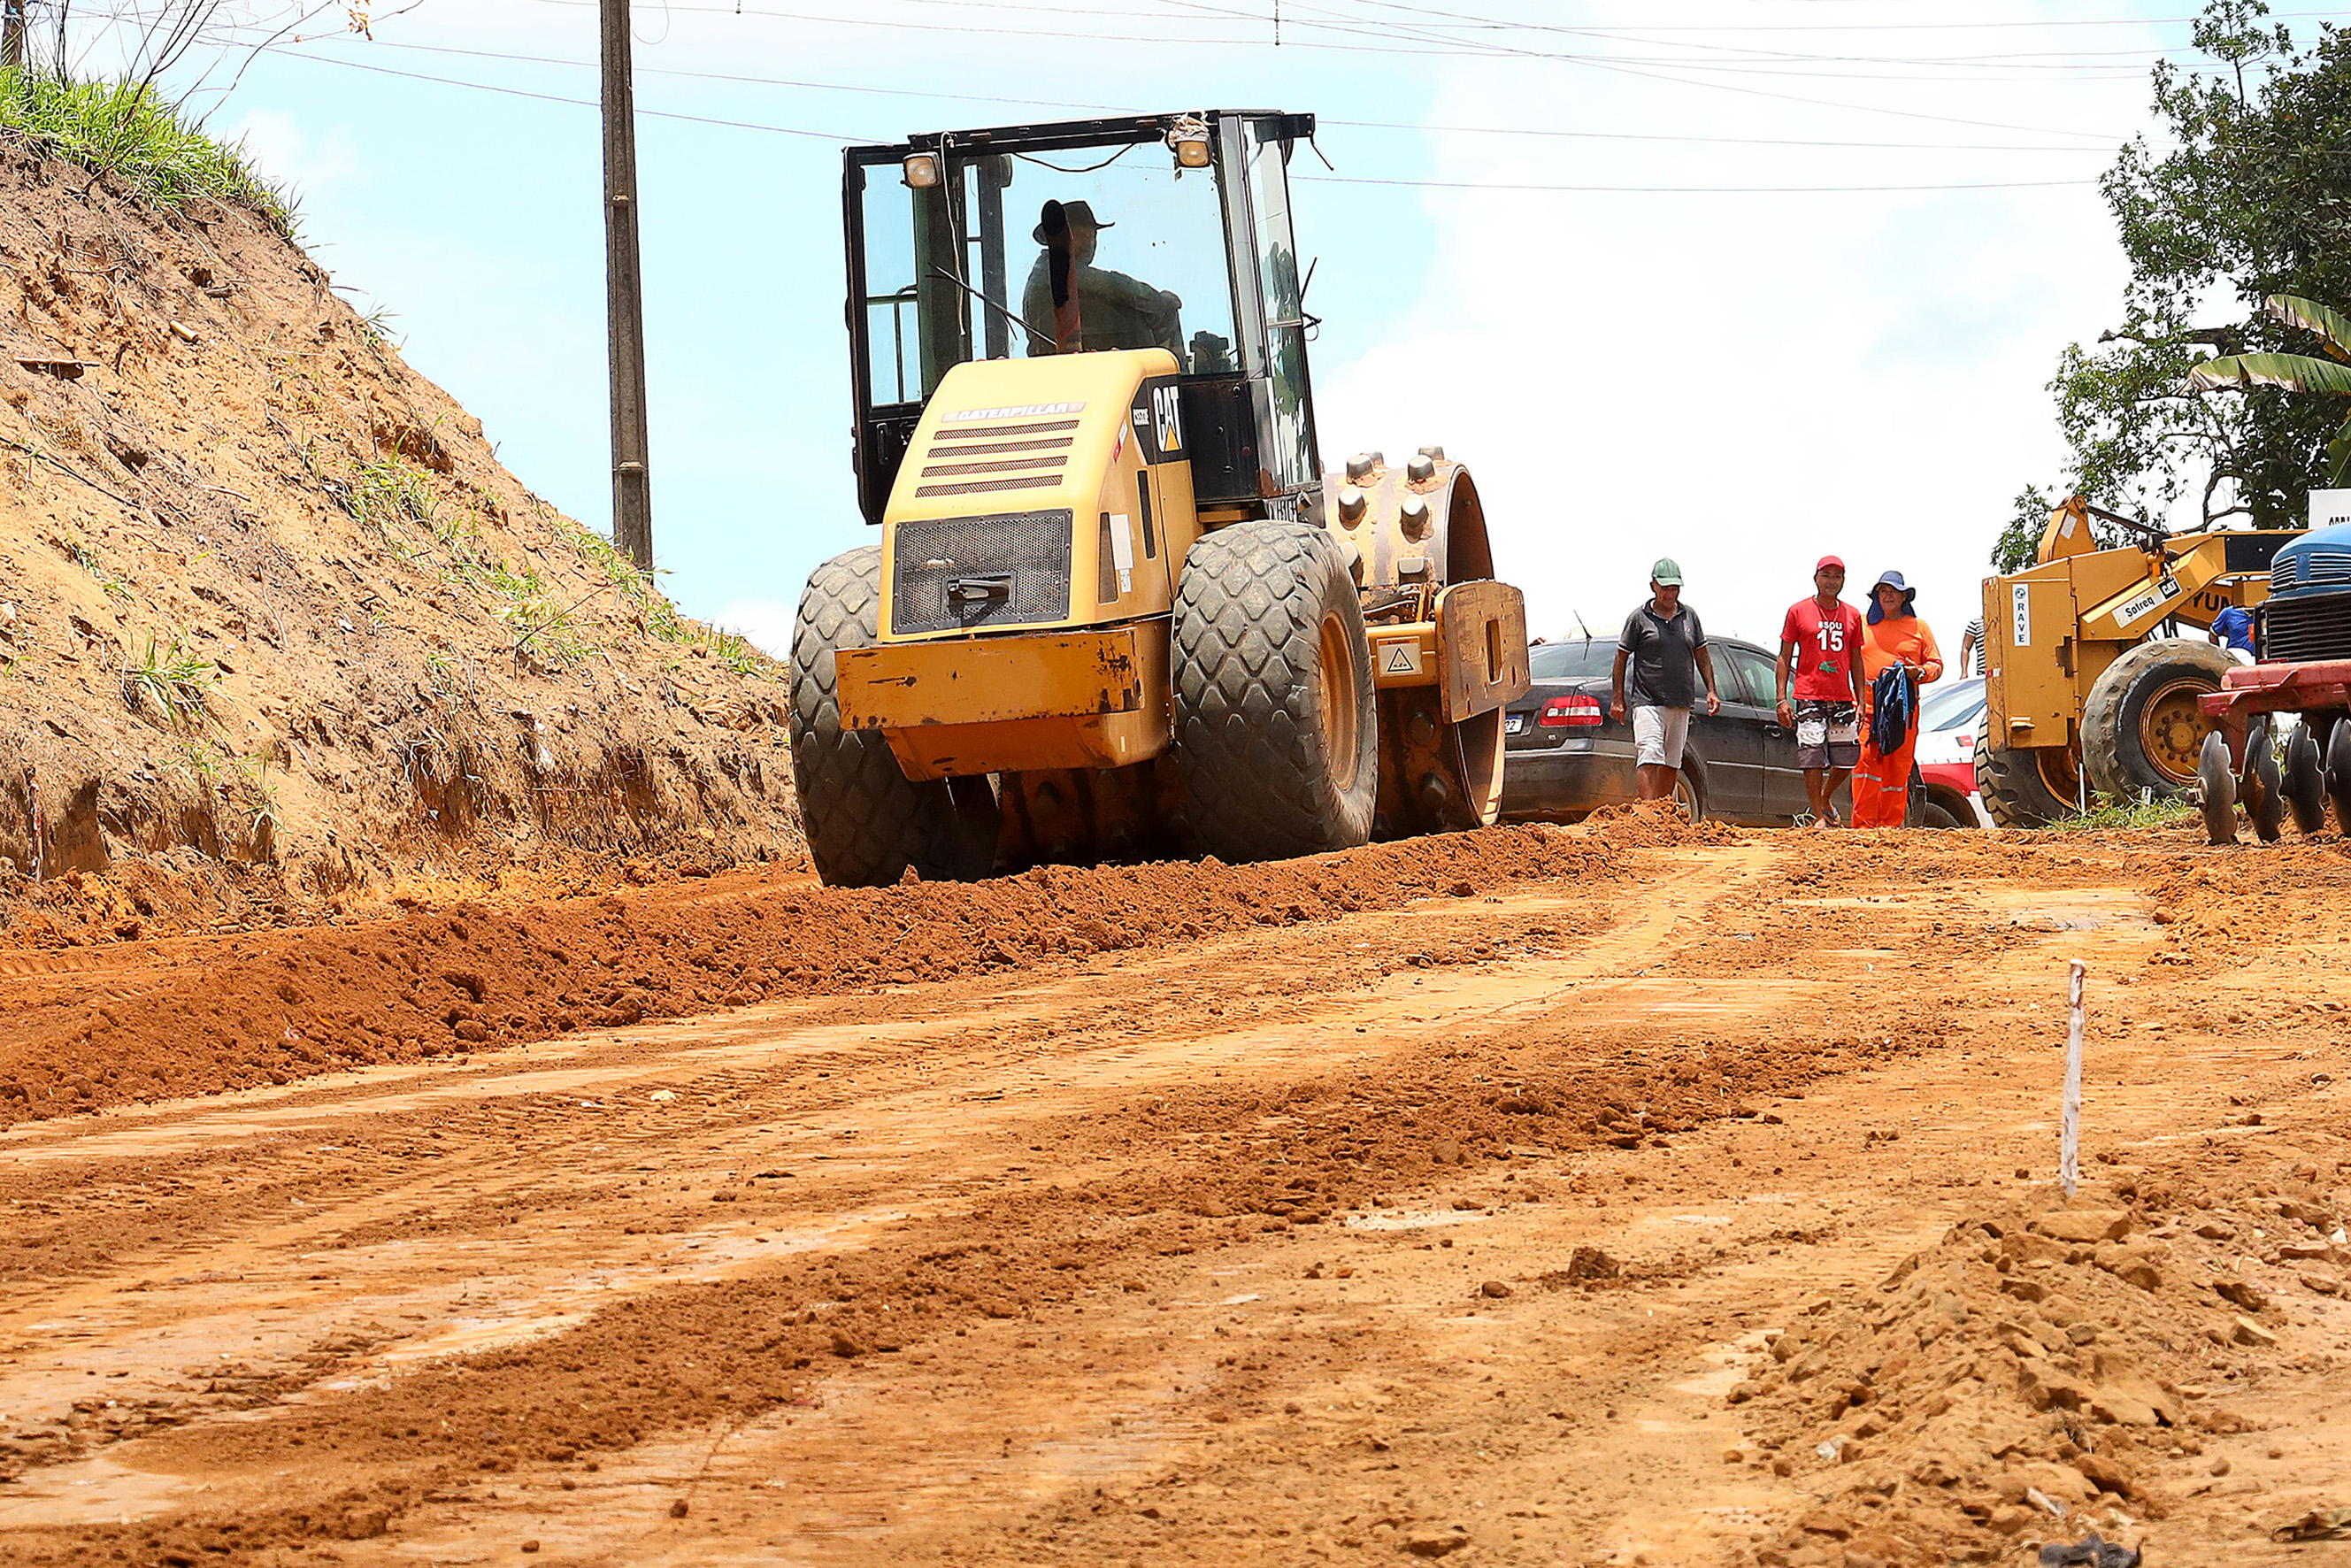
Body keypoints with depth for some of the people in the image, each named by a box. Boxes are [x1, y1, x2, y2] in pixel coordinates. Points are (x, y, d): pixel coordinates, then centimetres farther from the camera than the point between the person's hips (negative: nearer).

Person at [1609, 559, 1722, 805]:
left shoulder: (1689, 616, 12)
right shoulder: (1639, 617, 0)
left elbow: (1702, 655, 20)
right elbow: (1621, 657, 3)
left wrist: (1711, 691, 12)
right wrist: (1618, 698, -1)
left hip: (1681, 703, 5)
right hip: (1648, 700, -5)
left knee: (1671, 763, 8)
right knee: (1650, 757, -16)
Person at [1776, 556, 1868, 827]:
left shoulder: (1852, 616, 12)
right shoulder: (1798, 611, 2)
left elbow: (1856, 661, 16)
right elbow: (1785, 658, 3)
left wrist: (1861, 703, 10)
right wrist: (1782, 699, -5)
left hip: (1843, 700, 4)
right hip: (1809, 699, -3)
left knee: (1848, 759, 3)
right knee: (1813, 759, -8)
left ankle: (1825, 799, 28)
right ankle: (1819, 815, 2)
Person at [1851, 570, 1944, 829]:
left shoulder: (1918, 628, 13)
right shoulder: (1863, 625, 13)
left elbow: (1936, 665, 15)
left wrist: (1919, 672, -7)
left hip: (1904, 708, 1)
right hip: (1867, 707, -1)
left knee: (1898, 767, 0)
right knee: (1866, 762, -11)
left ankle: (1891, 823, 5)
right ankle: (1863, 824, -10)